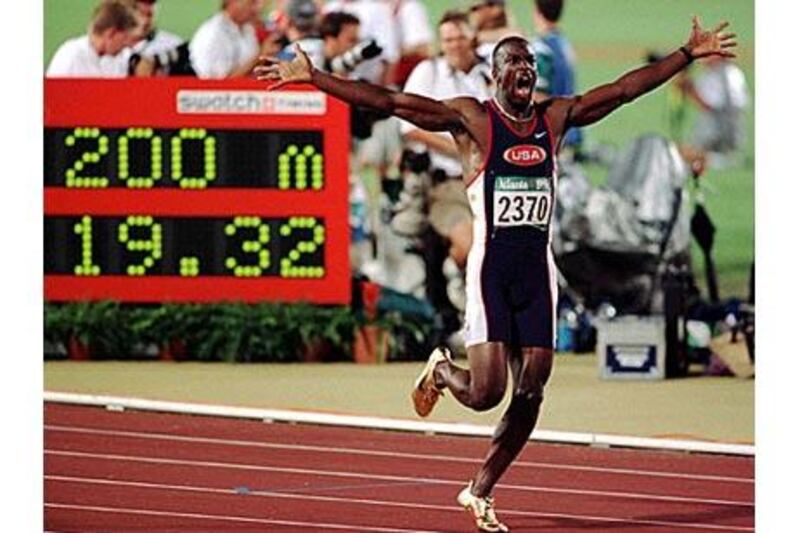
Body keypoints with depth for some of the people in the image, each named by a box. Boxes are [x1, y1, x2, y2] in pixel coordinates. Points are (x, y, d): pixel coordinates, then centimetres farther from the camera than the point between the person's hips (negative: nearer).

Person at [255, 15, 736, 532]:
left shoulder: (556, 117, 9)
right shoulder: (471, 118, -4)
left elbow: (625, 89, 15)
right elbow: (389, 101, -9)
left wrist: (689, 54, 16)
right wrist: (311, 77, -15)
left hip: (538, 270, 4)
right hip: (491, 268, -4)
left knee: (531, 394, 2)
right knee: (486, 392, -12)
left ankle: (480, 491, 18)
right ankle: (441, 371, 25)